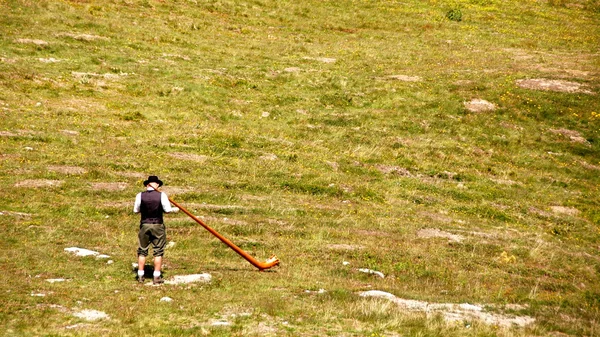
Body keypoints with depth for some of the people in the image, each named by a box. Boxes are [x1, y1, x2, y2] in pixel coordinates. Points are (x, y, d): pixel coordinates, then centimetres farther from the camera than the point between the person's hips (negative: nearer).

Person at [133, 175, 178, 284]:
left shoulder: (140, 196, -5)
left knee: (142, 251, 13)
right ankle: (156, 277, 6)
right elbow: (167, 210, -8)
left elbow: (136, 210, 2)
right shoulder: (162, 195, -9)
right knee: (158, 252, 7)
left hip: (144, 225, 1)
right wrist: (175, 209, 12)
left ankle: (140, 276, 14)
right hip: (158, 226, -1)